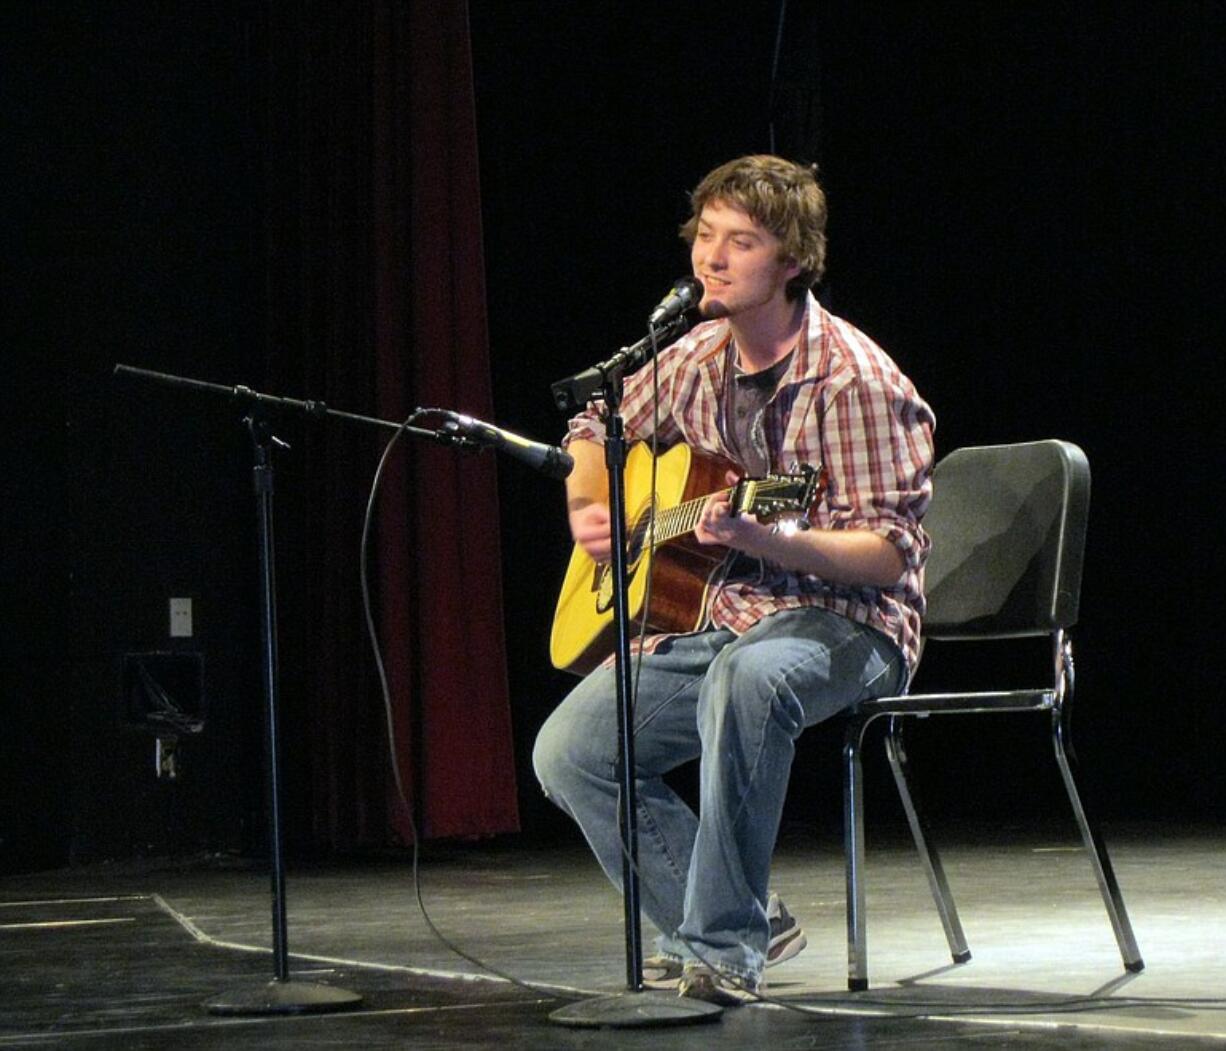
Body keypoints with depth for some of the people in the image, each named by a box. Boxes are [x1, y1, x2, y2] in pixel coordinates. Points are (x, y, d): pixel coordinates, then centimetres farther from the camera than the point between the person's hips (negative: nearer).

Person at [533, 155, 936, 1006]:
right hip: (711, 616, 7)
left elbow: (890, 552, -18)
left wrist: (760, 540, -31)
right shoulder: (692, 361, 7)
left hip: (842, 622, -7)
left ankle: (721, 946, -32)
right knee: (567, 752, -11)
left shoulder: (852, 378, -14)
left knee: (749, 676, -41)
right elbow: (595, 432, 27)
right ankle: (741, 916, 3)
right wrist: (587, 509, 6)